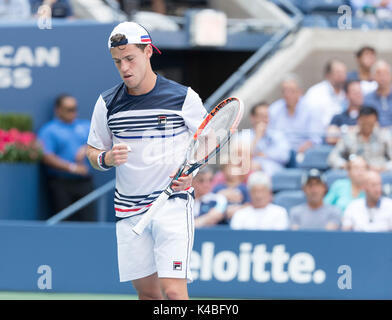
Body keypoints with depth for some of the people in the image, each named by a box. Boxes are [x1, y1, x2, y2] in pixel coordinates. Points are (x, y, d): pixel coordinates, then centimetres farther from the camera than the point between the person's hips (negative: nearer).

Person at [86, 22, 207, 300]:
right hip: (129, 211, 4)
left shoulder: (184, 97, -5)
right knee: (146, 290, 7)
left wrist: (191, 170, -12)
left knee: (173, 290, -16)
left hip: (173, 202, -4)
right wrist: (106, 159, -11)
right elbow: (93, 152, 13)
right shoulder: (107, 103, 4)